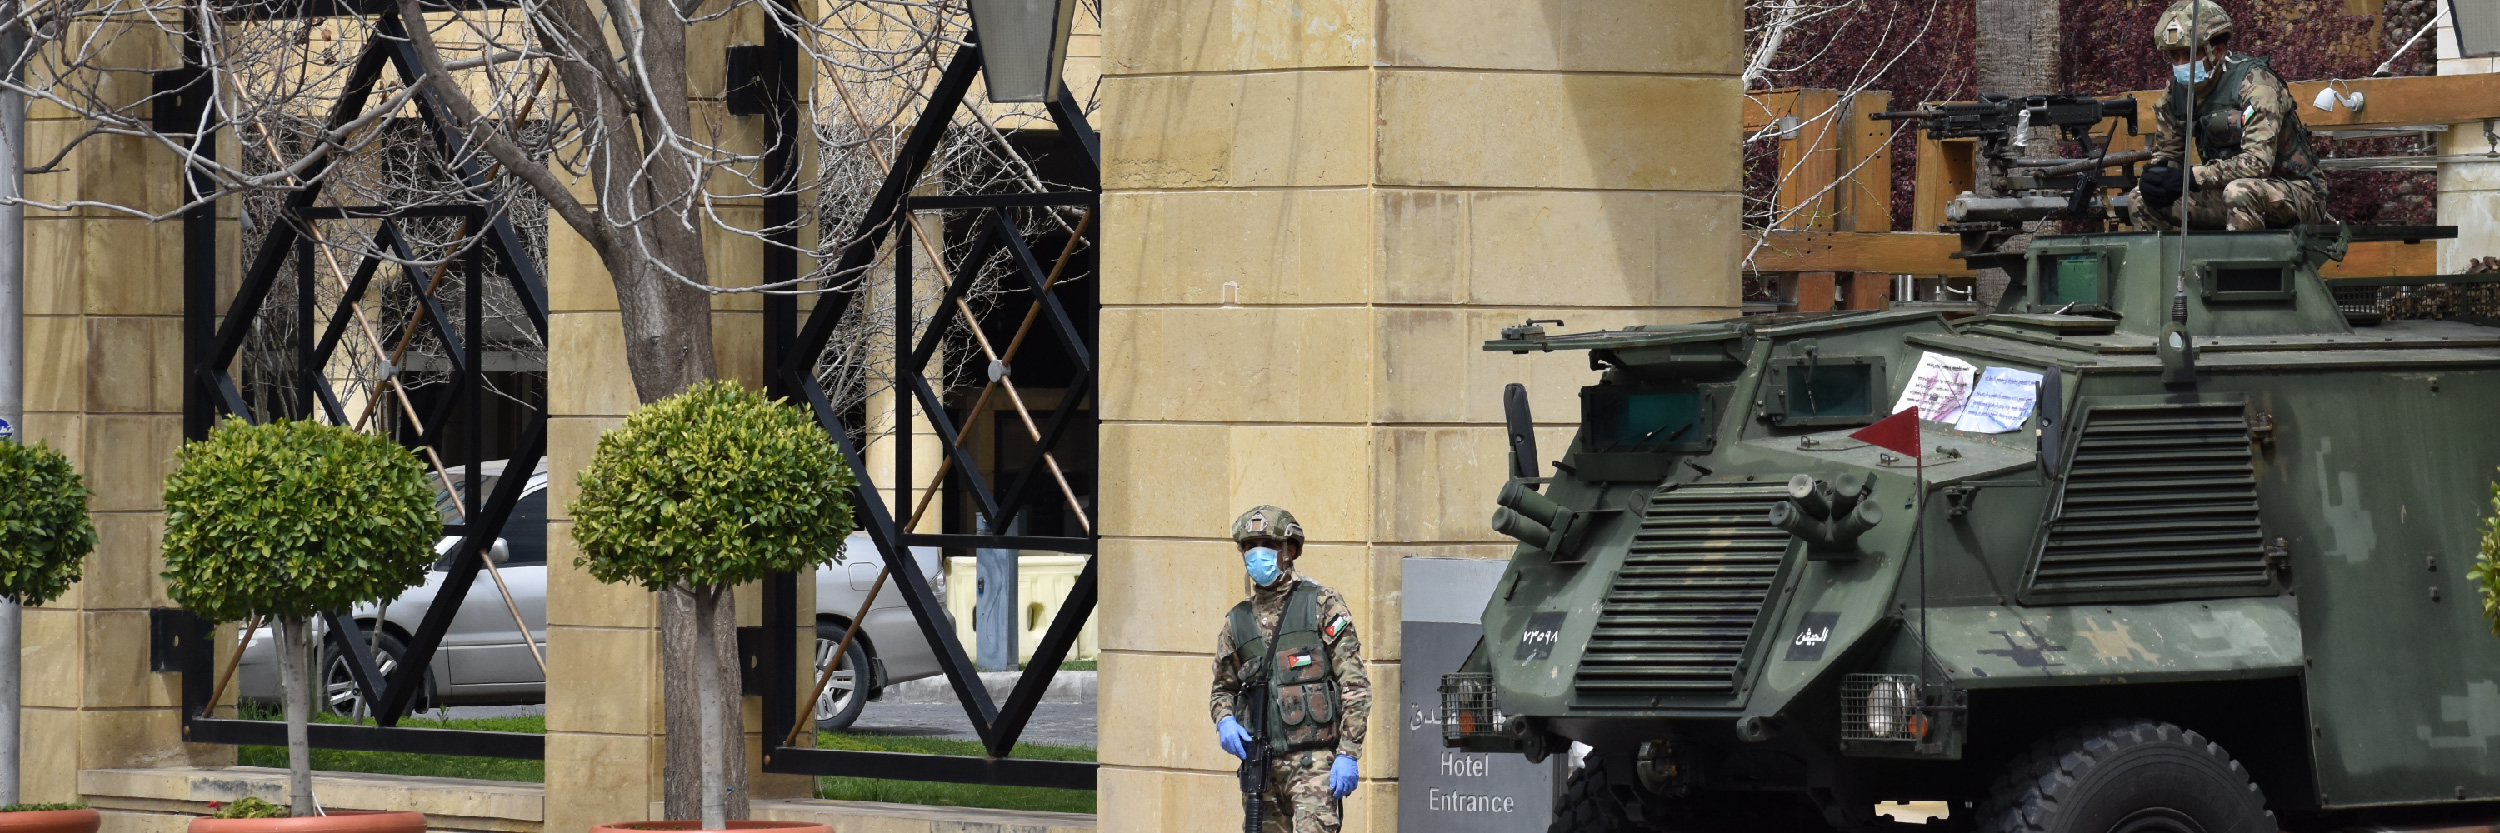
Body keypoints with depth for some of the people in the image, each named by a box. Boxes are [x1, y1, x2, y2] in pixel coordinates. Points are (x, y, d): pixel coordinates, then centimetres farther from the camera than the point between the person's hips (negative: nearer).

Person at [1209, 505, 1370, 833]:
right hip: (1261, 765, 6)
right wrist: (1224, 721, 1)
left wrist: (1348, 755, -12)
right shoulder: (1237, 621, 14)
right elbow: (1223, 689, 25)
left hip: (1315, 763, -6)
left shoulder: (1322, 605, -1)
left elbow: (1355, 685, -4)